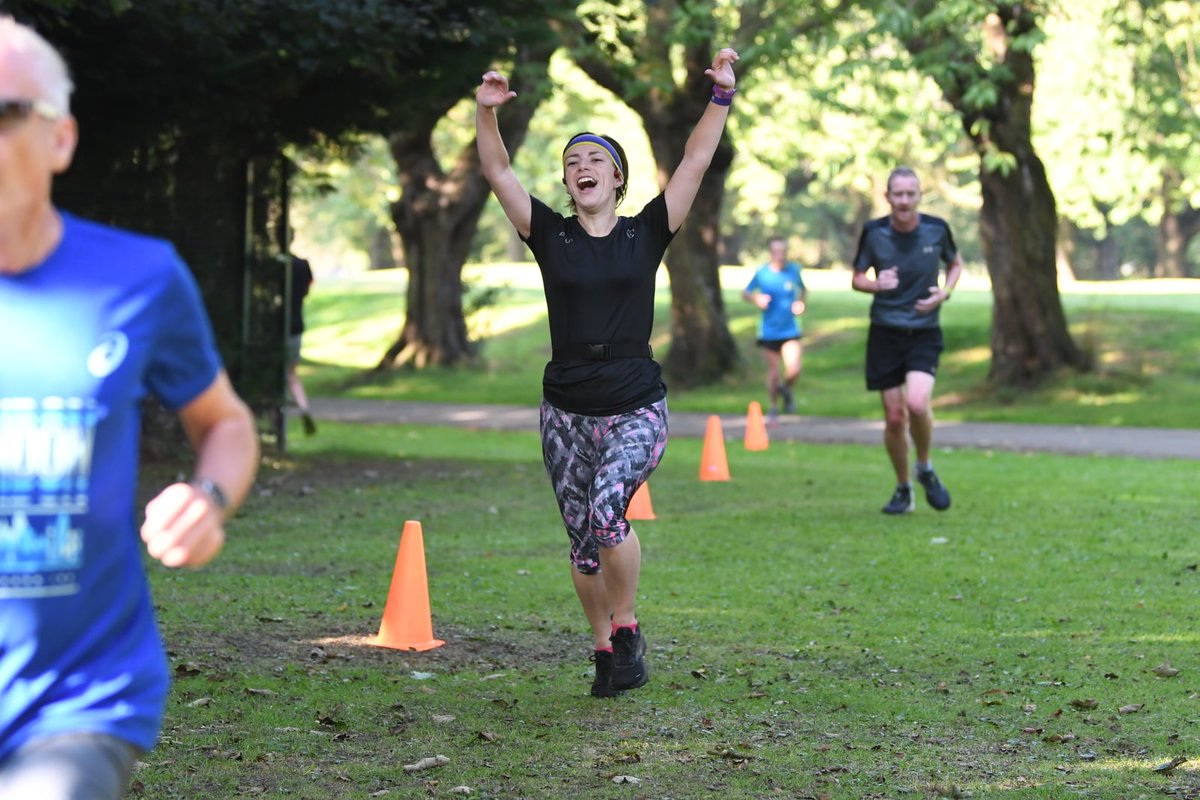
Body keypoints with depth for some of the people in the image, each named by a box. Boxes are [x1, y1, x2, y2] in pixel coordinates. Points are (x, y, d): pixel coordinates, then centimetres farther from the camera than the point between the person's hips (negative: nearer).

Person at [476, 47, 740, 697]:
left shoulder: (646, 234, 2)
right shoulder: (550, 235, 4)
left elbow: (694, 162, -4)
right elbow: (497, 172, -5)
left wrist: (721, 95, -12)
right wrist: (486, 112, -20)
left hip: (636, 409, -3)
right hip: (566, 412, 3)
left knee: (607, 511, -24)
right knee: (583, 540, 6)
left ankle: (627, 627, -3)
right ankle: (605, 652, 23)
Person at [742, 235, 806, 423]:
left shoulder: (794, 270, -1)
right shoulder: (761, 273, -6)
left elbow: (802, 289, 17)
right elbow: (745, 294, 5)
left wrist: (800, 303, -2)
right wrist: (756, 299, -16)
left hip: (790, 330, 1)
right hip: (769, 331, -1)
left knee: (794, 370, -13)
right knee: (773, 372, 3)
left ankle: (786, 389, 22)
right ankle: (773, 408, 25)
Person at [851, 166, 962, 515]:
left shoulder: (936, 229, -4)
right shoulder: (873, 232, -4)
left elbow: (955, 264, 14)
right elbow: (857, 278, 6)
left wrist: (944, 293, -5)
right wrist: (875, 284, -16)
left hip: (924, 332, -1)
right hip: (885, 333, 1)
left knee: (917, 403, -23)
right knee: (894, 417, 1)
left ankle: (925, 469, 3)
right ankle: (903, 489, 20)